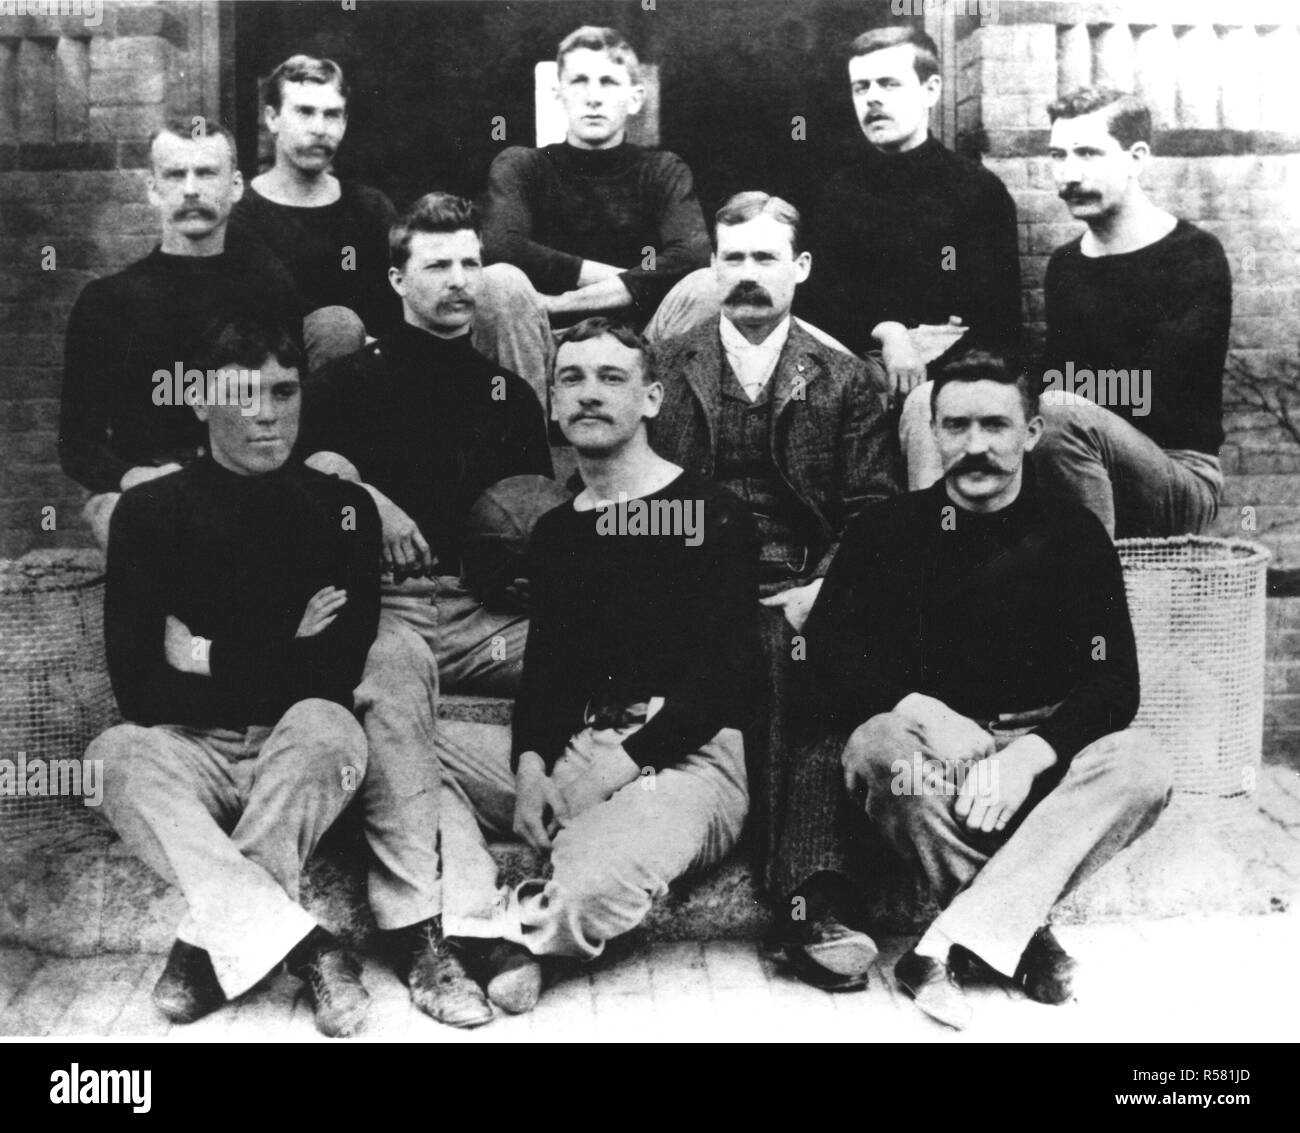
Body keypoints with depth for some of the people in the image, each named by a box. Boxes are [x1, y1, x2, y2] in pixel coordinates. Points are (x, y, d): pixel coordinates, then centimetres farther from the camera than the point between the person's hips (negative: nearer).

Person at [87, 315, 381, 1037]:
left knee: (326, 726, -33)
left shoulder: (344, 508, 5)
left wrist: (211, 659, -6)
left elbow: (341, 674, -6)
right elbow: (139, 687, -7)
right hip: (193, 750, 1)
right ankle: (307, 948, -33)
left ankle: (216, 945, -22)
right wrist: (285, 657, -9)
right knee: (116, 755, -30)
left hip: (300, 750, 0)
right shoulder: (151, 509, 4)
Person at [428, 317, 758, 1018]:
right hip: (572, 751, 7)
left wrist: (623, 763, -15)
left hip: (685, 756, -6)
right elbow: (543, 665, 16)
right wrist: (529, 767, -4)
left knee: (594, 886, -38)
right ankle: (506, 932, -25)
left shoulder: (712, 514, 2)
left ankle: (491, 927, -10)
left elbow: (727, 671, -7)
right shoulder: (556, 531, 21)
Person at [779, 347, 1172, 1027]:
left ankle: (946, 949, -33)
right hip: (928, 743, -1)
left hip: (1042, 755, 1)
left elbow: (1113, 685, -3)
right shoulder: (887, 530, 4)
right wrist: (921, 710, -25)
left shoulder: (1073, 536, 5)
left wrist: (1030, 754, -22)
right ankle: (1017, 933, -22)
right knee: (878, 744, -34)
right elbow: (828, 658, -6)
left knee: (1139, 765, -29)